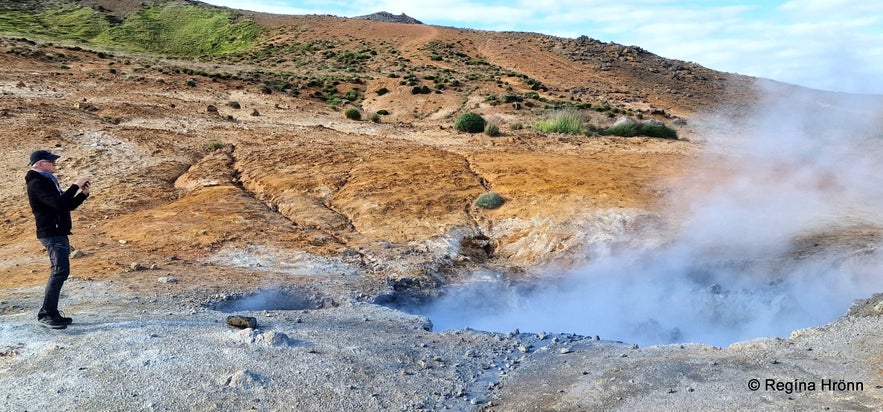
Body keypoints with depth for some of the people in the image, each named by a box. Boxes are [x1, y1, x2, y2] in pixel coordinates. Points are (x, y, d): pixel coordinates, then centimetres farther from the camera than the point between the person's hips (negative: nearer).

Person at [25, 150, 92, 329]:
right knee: (60, 271, -15)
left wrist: (82, 193, 5)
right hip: (51, 234, -10)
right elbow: (59, 203, -26)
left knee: (59, 272, 10)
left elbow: (67, 205, 20)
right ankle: (45, 314, -13)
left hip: (59, 233, 10)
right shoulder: (36, 183, -11)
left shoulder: (48, 181, 20)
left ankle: (52, 313, 14)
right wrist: (75, 186, -19)